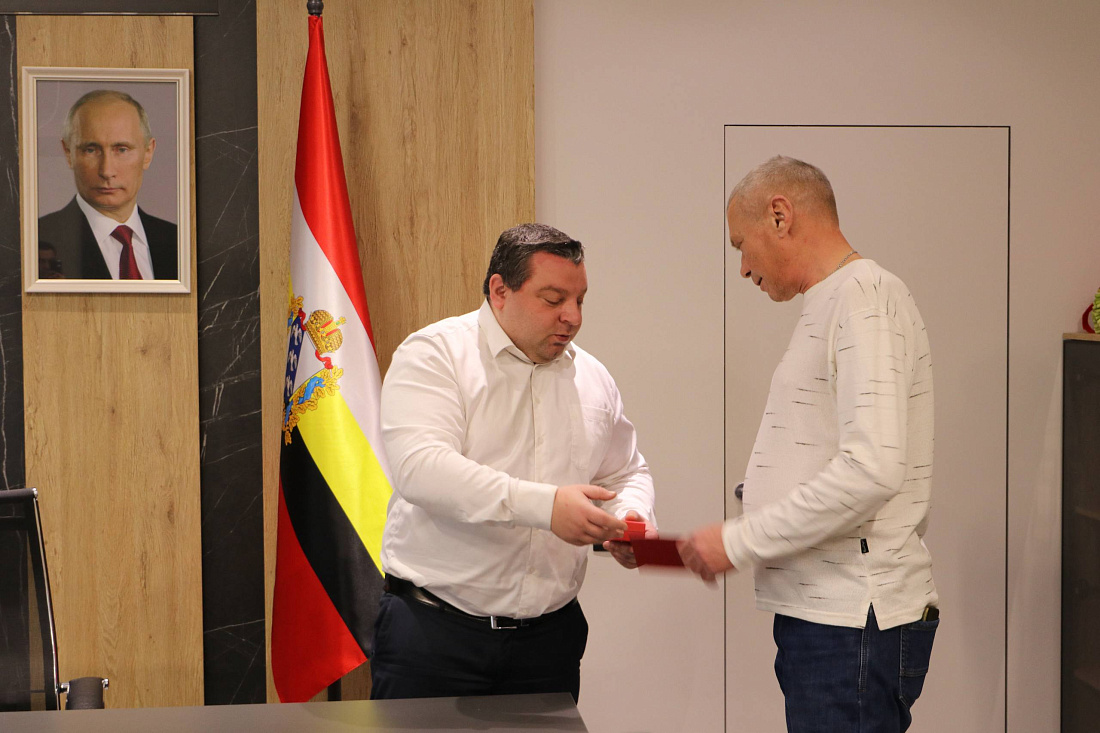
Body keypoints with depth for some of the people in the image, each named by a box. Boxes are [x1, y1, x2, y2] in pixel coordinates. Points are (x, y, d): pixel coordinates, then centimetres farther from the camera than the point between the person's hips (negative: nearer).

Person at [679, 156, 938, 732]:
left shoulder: (865, 296, -11)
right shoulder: (829, 306, 20)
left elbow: (873, 468, -22)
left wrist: (740, 541, -15)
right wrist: (740, 539, 11)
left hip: (854, 625, -9)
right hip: (823, 612, 9)